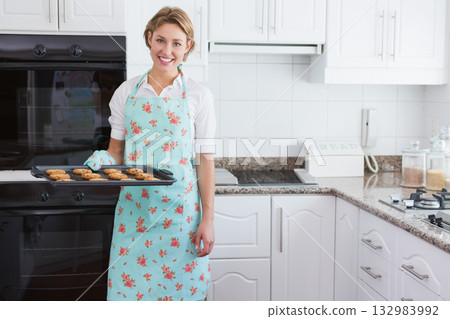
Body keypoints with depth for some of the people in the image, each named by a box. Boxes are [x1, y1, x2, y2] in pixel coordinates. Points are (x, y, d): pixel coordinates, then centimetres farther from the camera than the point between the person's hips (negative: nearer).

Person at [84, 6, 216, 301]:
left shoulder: (198, 95, -1)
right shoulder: (127, 92, 5)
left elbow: (205, 160, -1)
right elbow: (117, 151, 11)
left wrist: (208, 220, -4)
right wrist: (102, 160, -12)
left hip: (180, 211, -2)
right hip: (134, 210, 2)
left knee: (180, 289, 3)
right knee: (129, 287, 6)